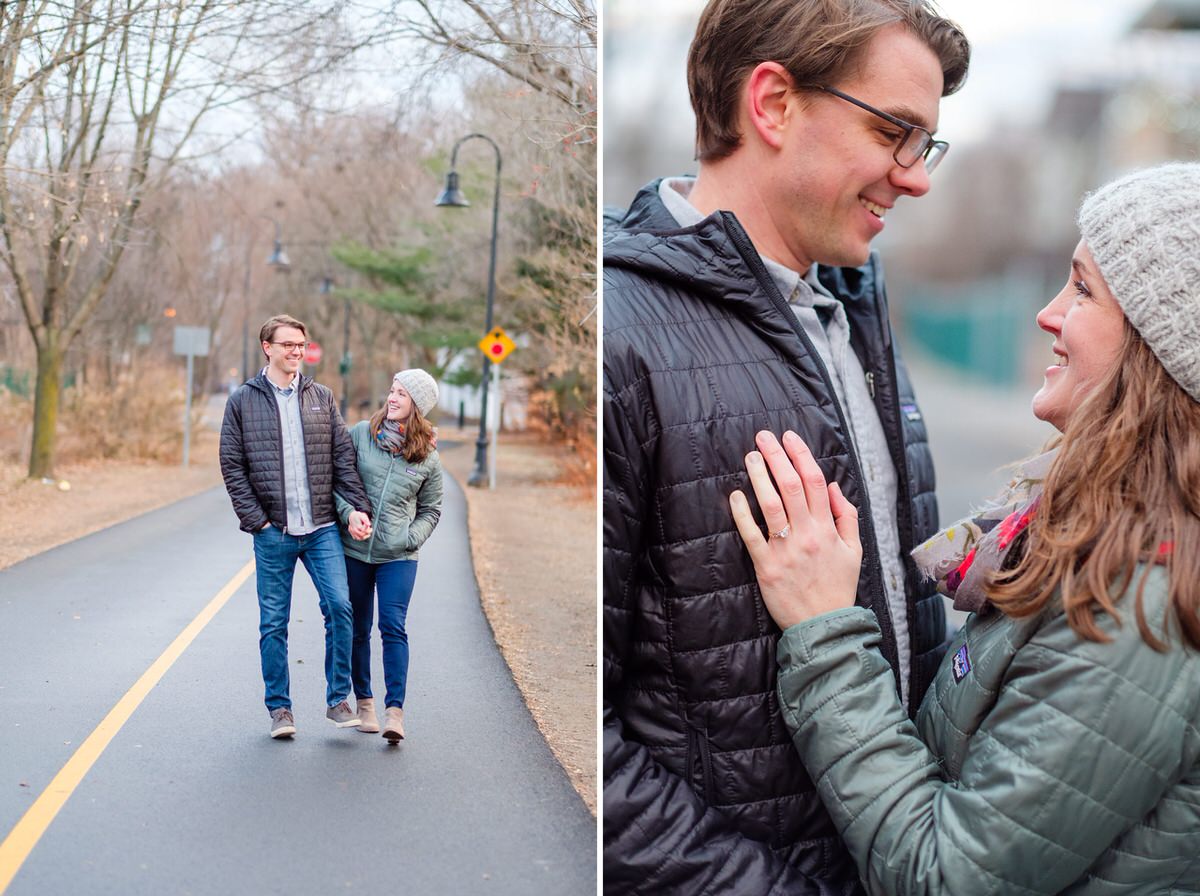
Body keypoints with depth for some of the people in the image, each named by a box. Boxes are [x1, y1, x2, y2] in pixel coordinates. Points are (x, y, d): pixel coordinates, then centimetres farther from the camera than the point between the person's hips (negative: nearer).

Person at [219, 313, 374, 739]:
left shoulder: (322, 397, 10)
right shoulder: (242, 401, 4)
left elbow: (343, 457, 8)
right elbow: (232, 465, 1)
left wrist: (358, 505, -4)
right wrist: (255, 519, -7)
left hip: (322, 528, 1)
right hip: (273, 532, -1)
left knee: (339, 606, -8)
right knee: (273, 623, 4)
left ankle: (338, 700, 5)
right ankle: (279, 708, 16)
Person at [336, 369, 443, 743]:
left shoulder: (428, 455, 1)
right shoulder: (360, 433, 0)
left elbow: (431, 510, 11)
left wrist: (412, 537, -5)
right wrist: (349, 513, -13)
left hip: (398, 557, -1)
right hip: (354, 550, 1)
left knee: (393, 627, -12)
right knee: (358, 629, 10)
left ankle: (394, 711, -12)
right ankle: (363, 701, 25)